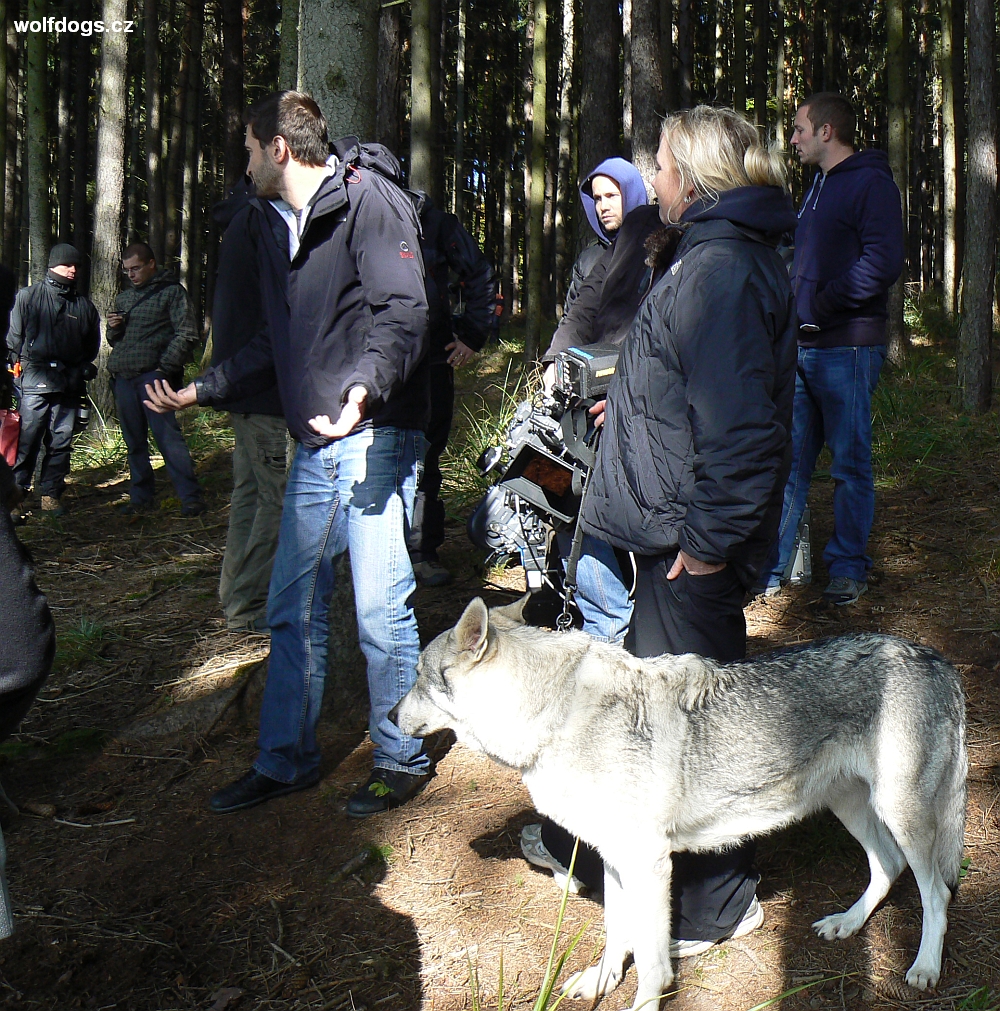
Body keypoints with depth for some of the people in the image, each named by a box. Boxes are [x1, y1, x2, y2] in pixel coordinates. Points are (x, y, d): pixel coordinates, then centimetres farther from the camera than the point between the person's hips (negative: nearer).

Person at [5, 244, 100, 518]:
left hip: (69, 383, 3)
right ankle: (16, 493, 3)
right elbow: (14, 337, 7)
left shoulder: (84, 304, 14)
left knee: (61, 442, 5)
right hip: (35, 381, -3)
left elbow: (92, 342, 25)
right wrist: (20, 364, 1)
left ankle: (51, 495, 13)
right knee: (28, 439, -8)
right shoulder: (28, 296, 6)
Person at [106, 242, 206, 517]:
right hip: (124, 377, 6)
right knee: (134, 442, 8)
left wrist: (165, 368, -12)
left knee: (168, 437, -12)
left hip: (153, 375, -6)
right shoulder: (124, 298, 22)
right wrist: (113, 328, 4)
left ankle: (191, 497, -9)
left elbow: (186, 335, -4)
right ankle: (141, 497, 16)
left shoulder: (172, 291, 3)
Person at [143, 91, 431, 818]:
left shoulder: (369, 199, -7)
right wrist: (201, 390, 31)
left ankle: (403, 759, 16)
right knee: (294, 608, 12)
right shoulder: (289, 226, 21)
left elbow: (404, 310, -19)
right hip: (314, 448, 9)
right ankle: (286, 761, 25)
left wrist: (364, 387, -34)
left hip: (374, 439, -9)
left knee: (381, 609, -2)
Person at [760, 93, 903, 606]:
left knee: (849, 462, 2)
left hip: (846, 350, -8)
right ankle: (771, 566, 14)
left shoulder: (871, 183, -6)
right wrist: (789, 306, 10)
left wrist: (820, 305, -16)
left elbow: (883, 263, -18)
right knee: (787, 459, 7)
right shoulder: (817, 187, 21)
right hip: (802, 348, 8)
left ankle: (848, 567, 13)